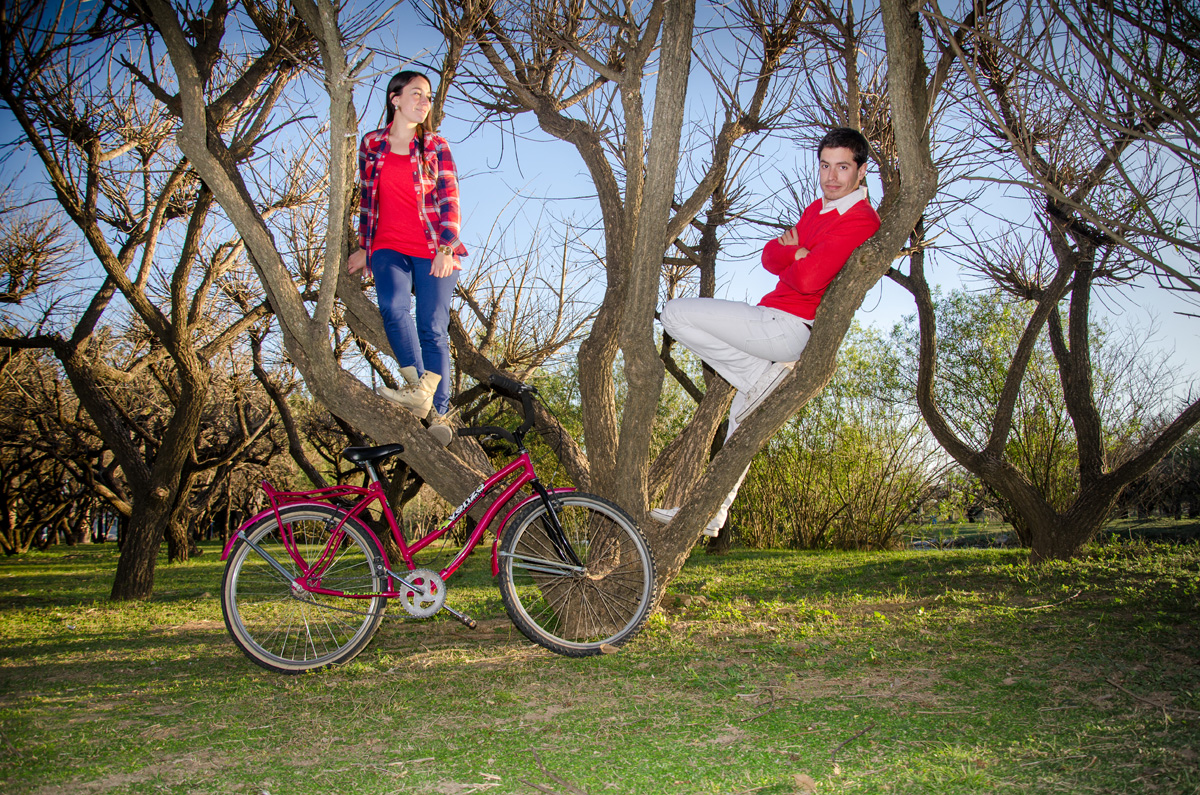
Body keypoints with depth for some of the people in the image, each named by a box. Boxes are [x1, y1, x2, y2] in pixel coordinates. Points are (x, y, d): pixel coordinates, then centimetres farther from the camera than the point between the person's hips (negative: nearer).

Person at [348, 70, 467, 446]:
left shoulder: (435, 146, 7)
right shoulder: (371, 144, 12)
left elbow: (449, 199, 0)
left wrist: (446, 248, -12)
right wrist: (365, 246, 20)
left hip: (433, 250, -1)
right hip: (389, 248, 1)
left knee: (433, 329, -7)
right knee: (393, 307, -27)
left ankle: (438, 413, -4)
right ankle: (418, 389, -29)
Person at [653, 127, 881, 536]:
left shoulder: (860, 221, -14)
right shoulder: (816, 209, 17)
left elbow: (809, 278, -27)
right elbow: (770, 256, 12)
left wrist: (792, 256, -3)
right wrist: (793, 250, -12)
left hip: (788, 326, -10)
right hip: (775, 327, 10)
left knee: (675, 314, -11)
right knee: (744, 416, 15)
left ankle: (763, 376, -5)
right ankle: (712, 512, 25)